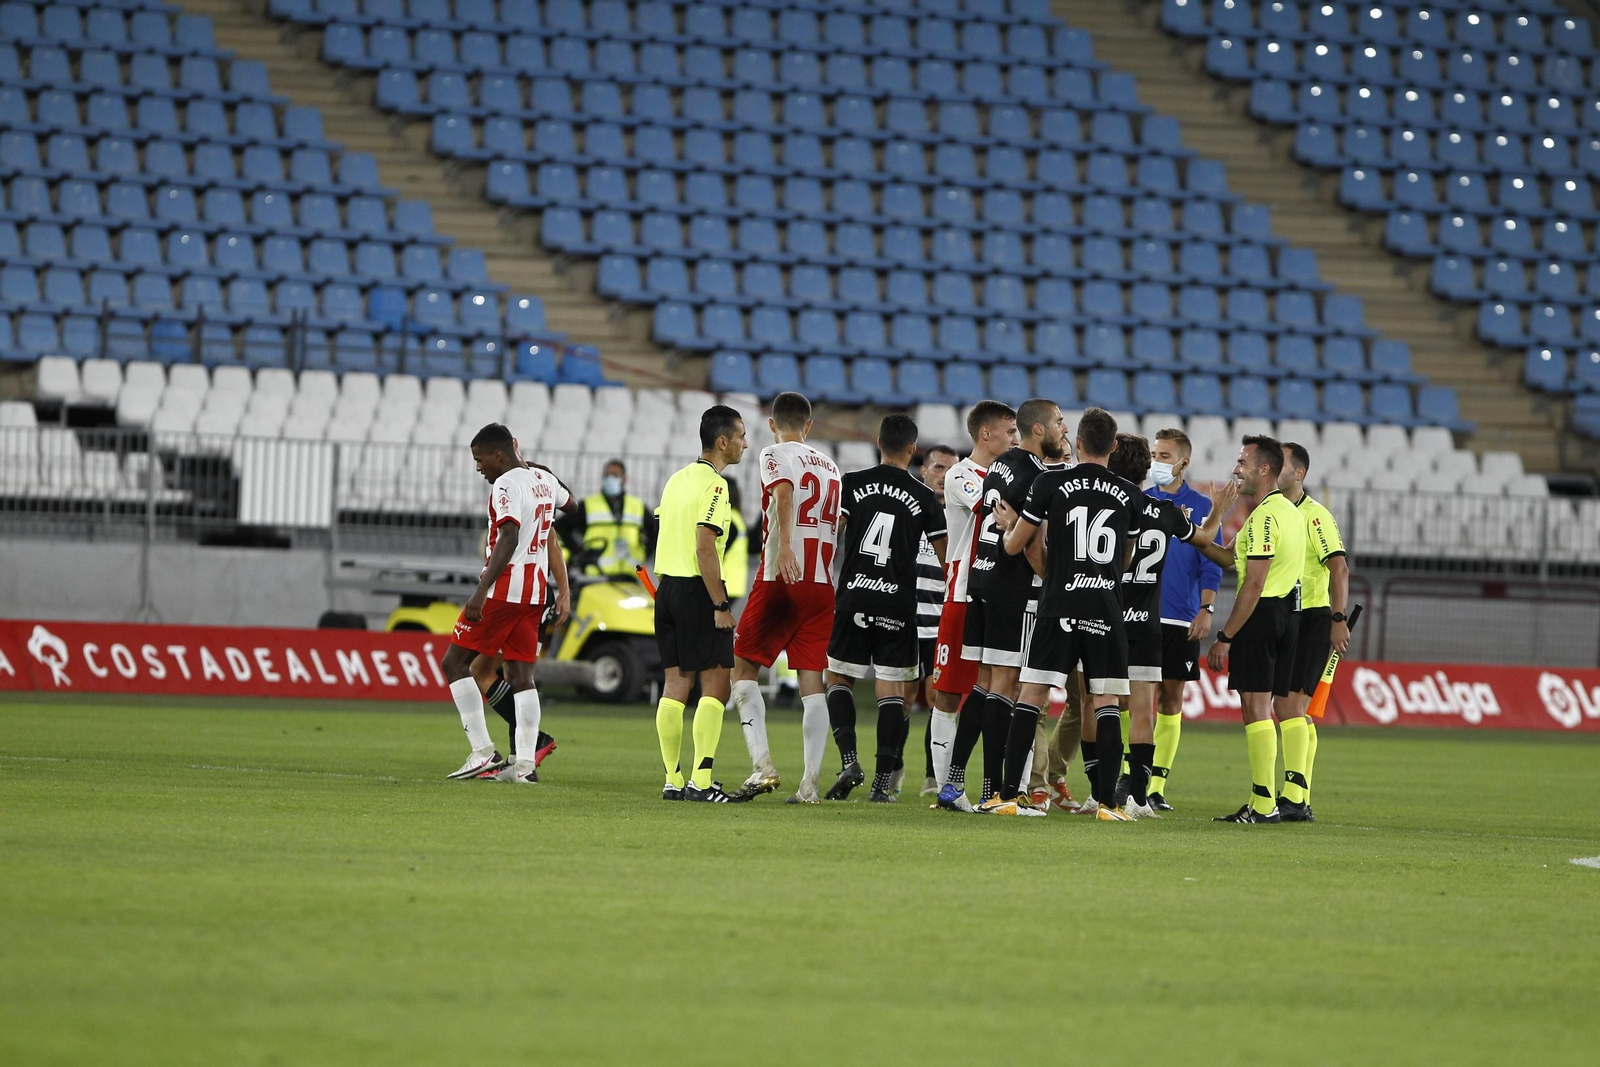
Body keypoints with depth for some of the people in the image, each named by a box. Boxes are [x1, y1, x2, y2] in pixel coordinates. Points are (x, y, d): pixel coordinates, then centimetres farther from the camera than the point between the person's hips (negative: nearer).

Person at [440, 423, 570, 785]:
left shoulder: (506, 486, -13)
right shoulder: (544, 480, 13)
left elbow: (508, 541, -24)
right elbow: (566, 500, 38)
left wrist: (481, 591, -28)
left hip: (504, 588, -8)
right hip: (535, 590, 9)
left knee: (455, 661, 0)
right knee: (521, 674, 7)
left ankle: (483, 752, -7)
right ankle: (526, 764, -2)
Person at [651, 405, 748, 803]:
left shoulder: (678, 479, 14)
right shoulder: (713, 485, -12)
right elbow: (705, 548, -19)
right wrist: (721, 606, -17)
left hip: (667, 587, 8)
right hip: (698, 590, -8)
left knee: (675, 683, 8)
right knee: (715, 684, -5)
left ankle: (672, 780, 8)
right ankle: (701, 780, -11)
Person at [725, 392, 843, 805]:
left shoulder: (775, 455, -1)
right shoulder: (830, 466, 19)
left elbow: (784, 493, -22)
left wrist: (785, 545, -36)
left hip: (781, 579, -5)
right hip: (822, 585, 5)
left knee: (743, 668, 5)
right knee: (812, 681, 3)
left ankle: (762, 765, -9)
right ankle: (810, 782, -3)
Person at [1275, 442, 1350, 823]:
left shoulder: (1314, 516, -10)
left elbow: (1339, 566, -16)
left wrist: (1338, 618, -22)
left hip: (1311, 619, -8)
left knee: (1290, 705, -16)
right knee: (1292, 710, 8)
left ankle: (1293, 798, -19)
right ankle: (1300, 802, 11)